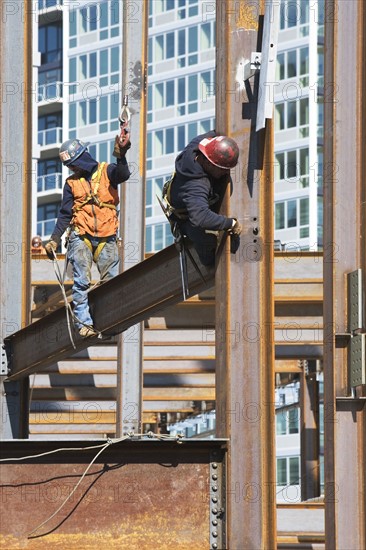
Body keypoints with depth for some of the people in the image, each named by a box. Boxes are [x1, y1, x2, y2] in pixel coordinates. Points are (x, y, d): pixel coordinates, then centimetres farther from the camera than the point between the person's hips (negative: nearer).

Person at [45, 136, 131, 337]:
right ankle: (83, 323, -12)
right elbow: (65, 214, 12)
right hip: (81, 237, 1)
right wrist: (55, 239, 2)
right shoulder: (72, 182, 11)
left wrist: (121, 157, -37)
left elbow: (122, 175, -17)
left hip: (106, 238, -1)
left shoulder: (106, 171, 5)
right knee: (81, 281, -9)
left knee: (110, 281, -4)